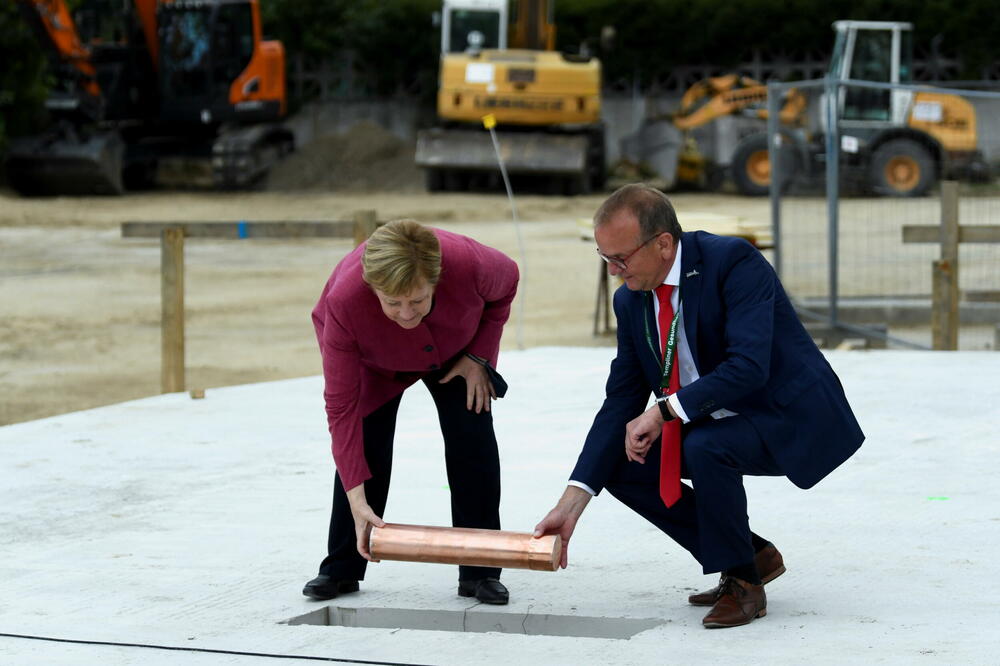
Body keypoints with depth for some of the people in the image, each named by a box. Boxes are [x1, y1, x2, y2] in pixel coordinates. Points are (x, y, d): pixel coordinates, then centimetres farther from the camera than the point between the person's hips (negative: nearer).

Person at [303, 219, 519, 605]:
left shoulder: (470, 265, -42)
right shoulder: (343, 301, -43)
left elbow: (507, 281, -13)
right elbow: (341, 407, -35)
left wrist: (479, 356, -16)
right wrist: (356, 499, -38)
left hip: (454, 353, 1)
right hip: (374, 364, -1)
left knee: (472, 439, -11)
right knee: (362, 447, -10)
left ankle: (480, 571, -1)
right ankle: (341, 569, 8)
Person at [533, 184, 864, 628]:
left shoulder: (733, 261, -24)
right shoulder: (630, 300, -2)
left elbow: (749, 366, -34)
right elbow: (622, 403, -1)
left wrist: (665, 411, -32)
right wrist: (571, 503, -9)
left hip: (791, 417, -8)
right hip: (717, 421, 8)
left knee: (705, 447, -34)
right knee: (623, 466, -4)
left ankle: (743, 585, -12)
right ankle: (752, 556, 9)